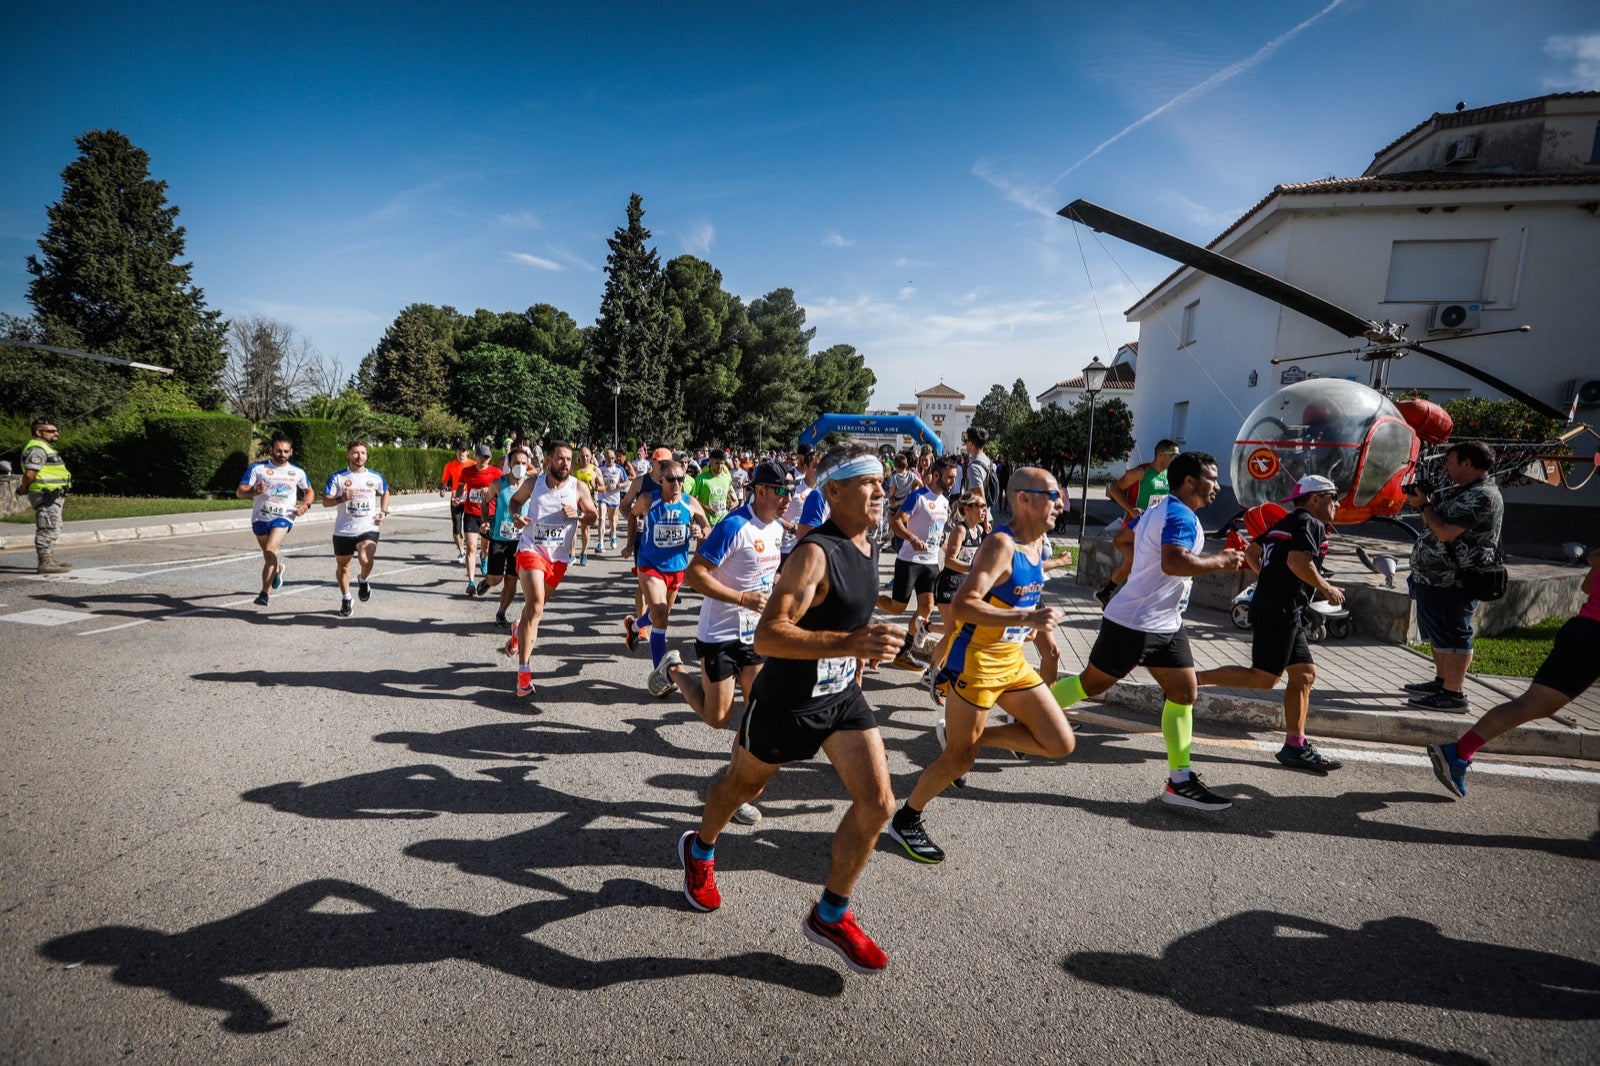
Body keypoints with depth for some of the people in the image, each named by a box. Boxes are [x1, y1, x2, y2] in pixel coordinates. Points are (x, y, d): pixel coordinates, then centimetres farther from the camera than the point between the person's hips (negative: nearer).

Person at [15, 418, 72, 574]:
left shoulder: (45, 447, 19)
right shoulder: (37, 448, -14)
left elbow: (30, 474, 23)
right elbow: (29, 473, -21)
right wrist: (24, 489, -6)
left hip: (53, 495, 11)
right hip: (46, 495, -11)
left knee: (51, 529, 17)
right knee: (48, 529, -9)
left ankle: (50, 560, 25)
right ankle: (45, 563, -8)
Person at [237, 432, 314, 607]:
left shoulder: (298, 473, 3)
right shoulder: (257, 468, -3)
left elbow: (309, 491, 19)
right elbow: (239, 492, -5)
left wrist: (306, 505, -1)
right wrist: (254, 491, -27)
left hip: (283, 517, -2)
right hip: (260, 517, 2)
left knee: (270, 550, -22)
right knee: (268, 553, 17)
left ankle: (264, 593, -18)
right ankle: (277, 570, 54)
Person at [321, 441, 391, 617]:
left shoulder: (375, 477, 4)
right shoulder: (337, 477, -1)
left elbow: (385, 493, 23)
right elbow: (325, 501, -4)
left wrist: (383, 511, 8)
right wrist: (341, 498, -23)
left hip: (368, 529, -1)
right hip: (343, 530, 1)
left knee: (366, 559, -26)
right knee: (342, 566, 12)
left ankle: (363, 580, 7)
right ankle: (345, 599, 34)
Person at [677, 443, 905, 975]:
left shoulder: (868, 547, 0)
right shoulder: (815, 554, -27)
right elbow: (767, 637, -37)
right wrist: (850, 643, -45)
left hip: (842, 696, 7)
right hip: (785, 702, -7)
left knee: (877, 803, -3)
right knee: (743, 786, 18)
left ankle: (830, 916, 18)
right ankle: (699, 851, 50)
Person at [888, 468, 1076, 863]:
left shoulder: (1040, 545, 6)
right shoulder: (1001, 545, -22)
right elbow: (961, 606, -31)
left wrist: (1040, 627, 19)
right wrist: (1025, 618, -36)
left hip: (1012, 661, 8)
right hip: (975, 662, -8)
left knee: (1060, 744, 5)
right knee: (959, 759, 4)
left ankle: (964, 736, 19)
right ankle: (906, 820, 28)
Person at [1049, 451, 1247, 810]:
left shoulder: (1158, 509, 13)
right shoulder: (1182, 516, -17)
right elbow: (1174, 562, -33)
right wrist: (1220, 561, -21)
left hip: (1164, 623, 10)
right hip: (1134, 623, -10)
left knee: (1183, 693, 7)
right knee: (1092, 683, 3)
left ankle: (1180, 782, 12)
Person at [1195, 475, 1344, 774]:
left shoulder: (1286, 523, 20)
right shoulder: (1311, 524, -7)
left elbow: (1251, 552, 24)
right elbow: (1298, 561, -23)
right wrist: (1326, 588, -11)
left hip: (1287, 613, 10)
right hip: (1279, 611, -10)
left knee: (1304, 675, 11)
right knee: (1263, 678, -11)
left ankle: (1296, 745, 14)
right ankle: (1196, 679, -10)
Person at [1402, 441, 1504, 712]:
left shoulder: (1482, 496, -17)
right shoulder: (1461, 491, 16)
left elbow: (1445, 533, -23)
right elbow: (1435, 524, 23)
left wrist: (1424, 505, -10)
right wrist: (1424, 501, 9)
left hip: (1452, 582, -11)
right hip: (1436, 578, 11)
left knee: (1452, 635, -6)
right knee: (1436, 632, 19)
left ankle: (1454, 694, 0)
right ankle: (1442, 682, 30)